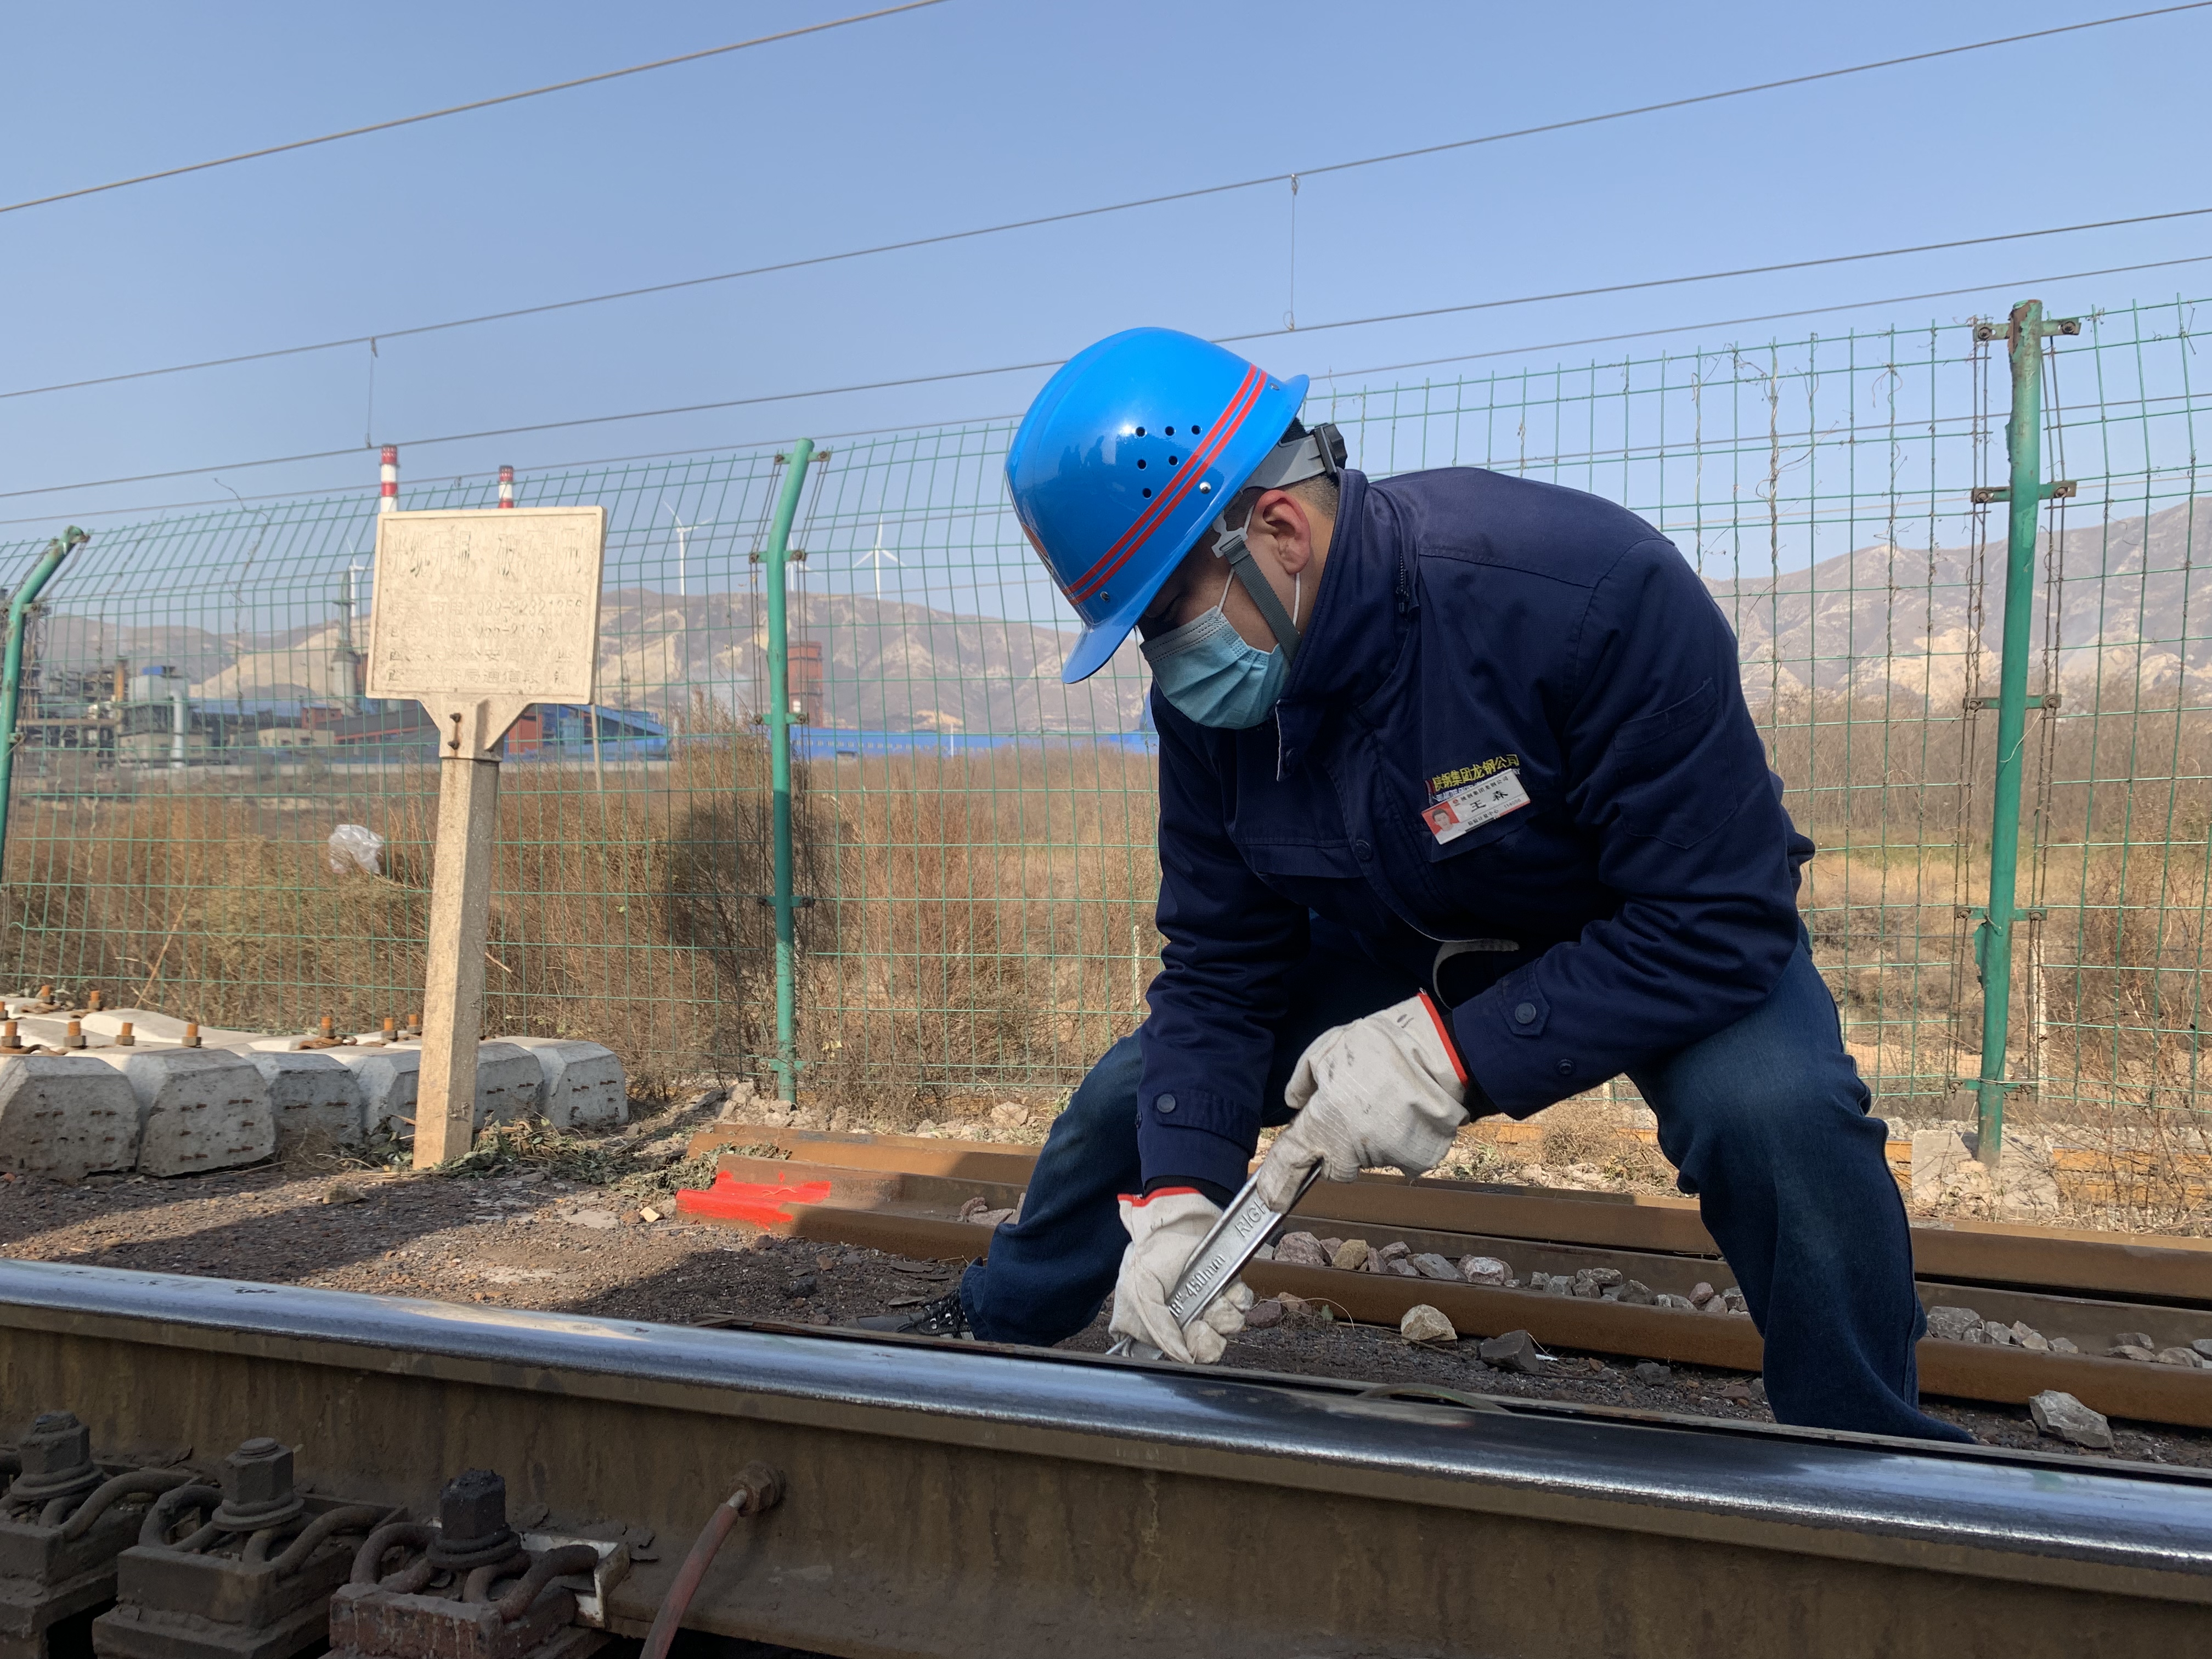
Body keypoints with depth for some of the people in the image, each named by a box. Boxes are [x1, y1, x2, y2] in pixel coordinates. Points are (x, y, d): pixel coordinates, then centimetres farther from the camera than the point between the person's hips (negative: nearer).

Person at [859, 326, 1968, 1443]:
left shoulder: (1590, 593, -37)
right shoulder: (1209, 695, -18)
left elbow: (1719, 922, -33)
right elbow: (1217, 969, -11)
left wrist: (1450, 1053, -38)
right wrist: (1175, 1198, -24)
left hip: (1663, 940, -4)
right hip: (1401, 942, 5)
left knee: (1778, 1111, -36)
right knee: (1136, 1091, 5)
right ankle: (990, 1330, 34)